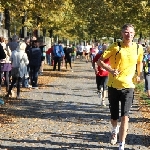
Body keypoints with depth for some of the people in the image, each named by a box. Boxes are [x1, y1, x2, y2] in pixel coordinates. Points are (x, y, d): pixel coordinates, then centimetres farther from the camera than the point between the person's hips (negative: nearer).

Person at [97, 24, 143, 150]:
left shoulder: (138, 48, 0)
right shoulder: (115, 47, -9)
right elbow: (100, 61, -8)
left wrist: (139, 75, 13)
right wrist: (111, 70, -21)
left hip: (128, 86, 0)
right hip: (113, 86, 0)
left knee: (125, 116, -11)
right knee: (114, 117, 13)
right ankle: (115, 130, 47)